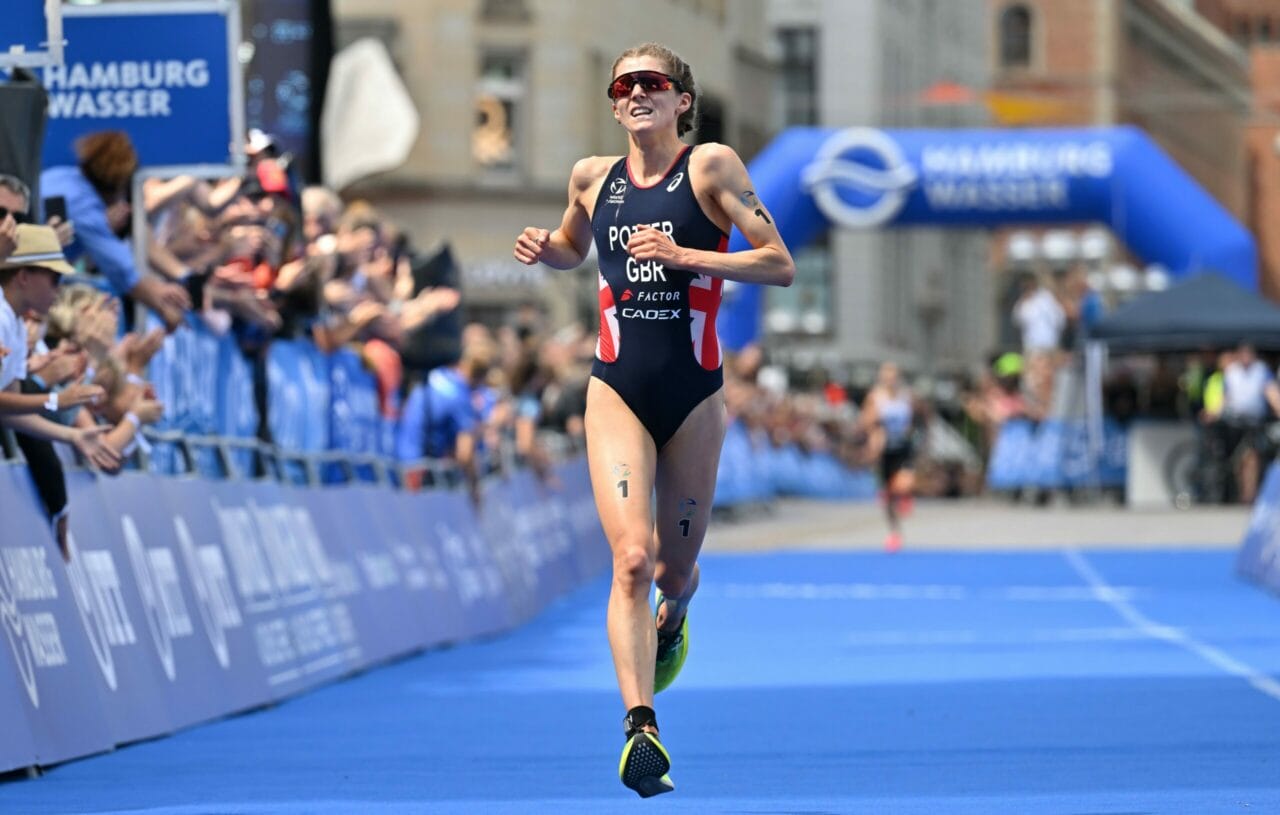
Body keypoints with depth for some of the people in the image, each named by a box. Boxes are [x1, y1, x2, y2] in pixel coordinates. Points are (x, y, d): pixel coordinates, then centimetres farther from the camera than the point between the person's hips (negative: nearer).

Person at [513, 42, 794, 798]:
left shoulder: (712, 166, -4)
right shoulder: (593, 177, 7)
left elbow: (780, 264, -8)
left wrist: (684, 255, -18)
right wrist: (543, 248, 5)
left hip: (694, 395, -1)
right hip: (618, 391, 1)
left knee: (676, 569, 12)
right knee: (632, 558, -19)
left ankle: (672, 618, 50)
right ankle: (641, 727, -25)